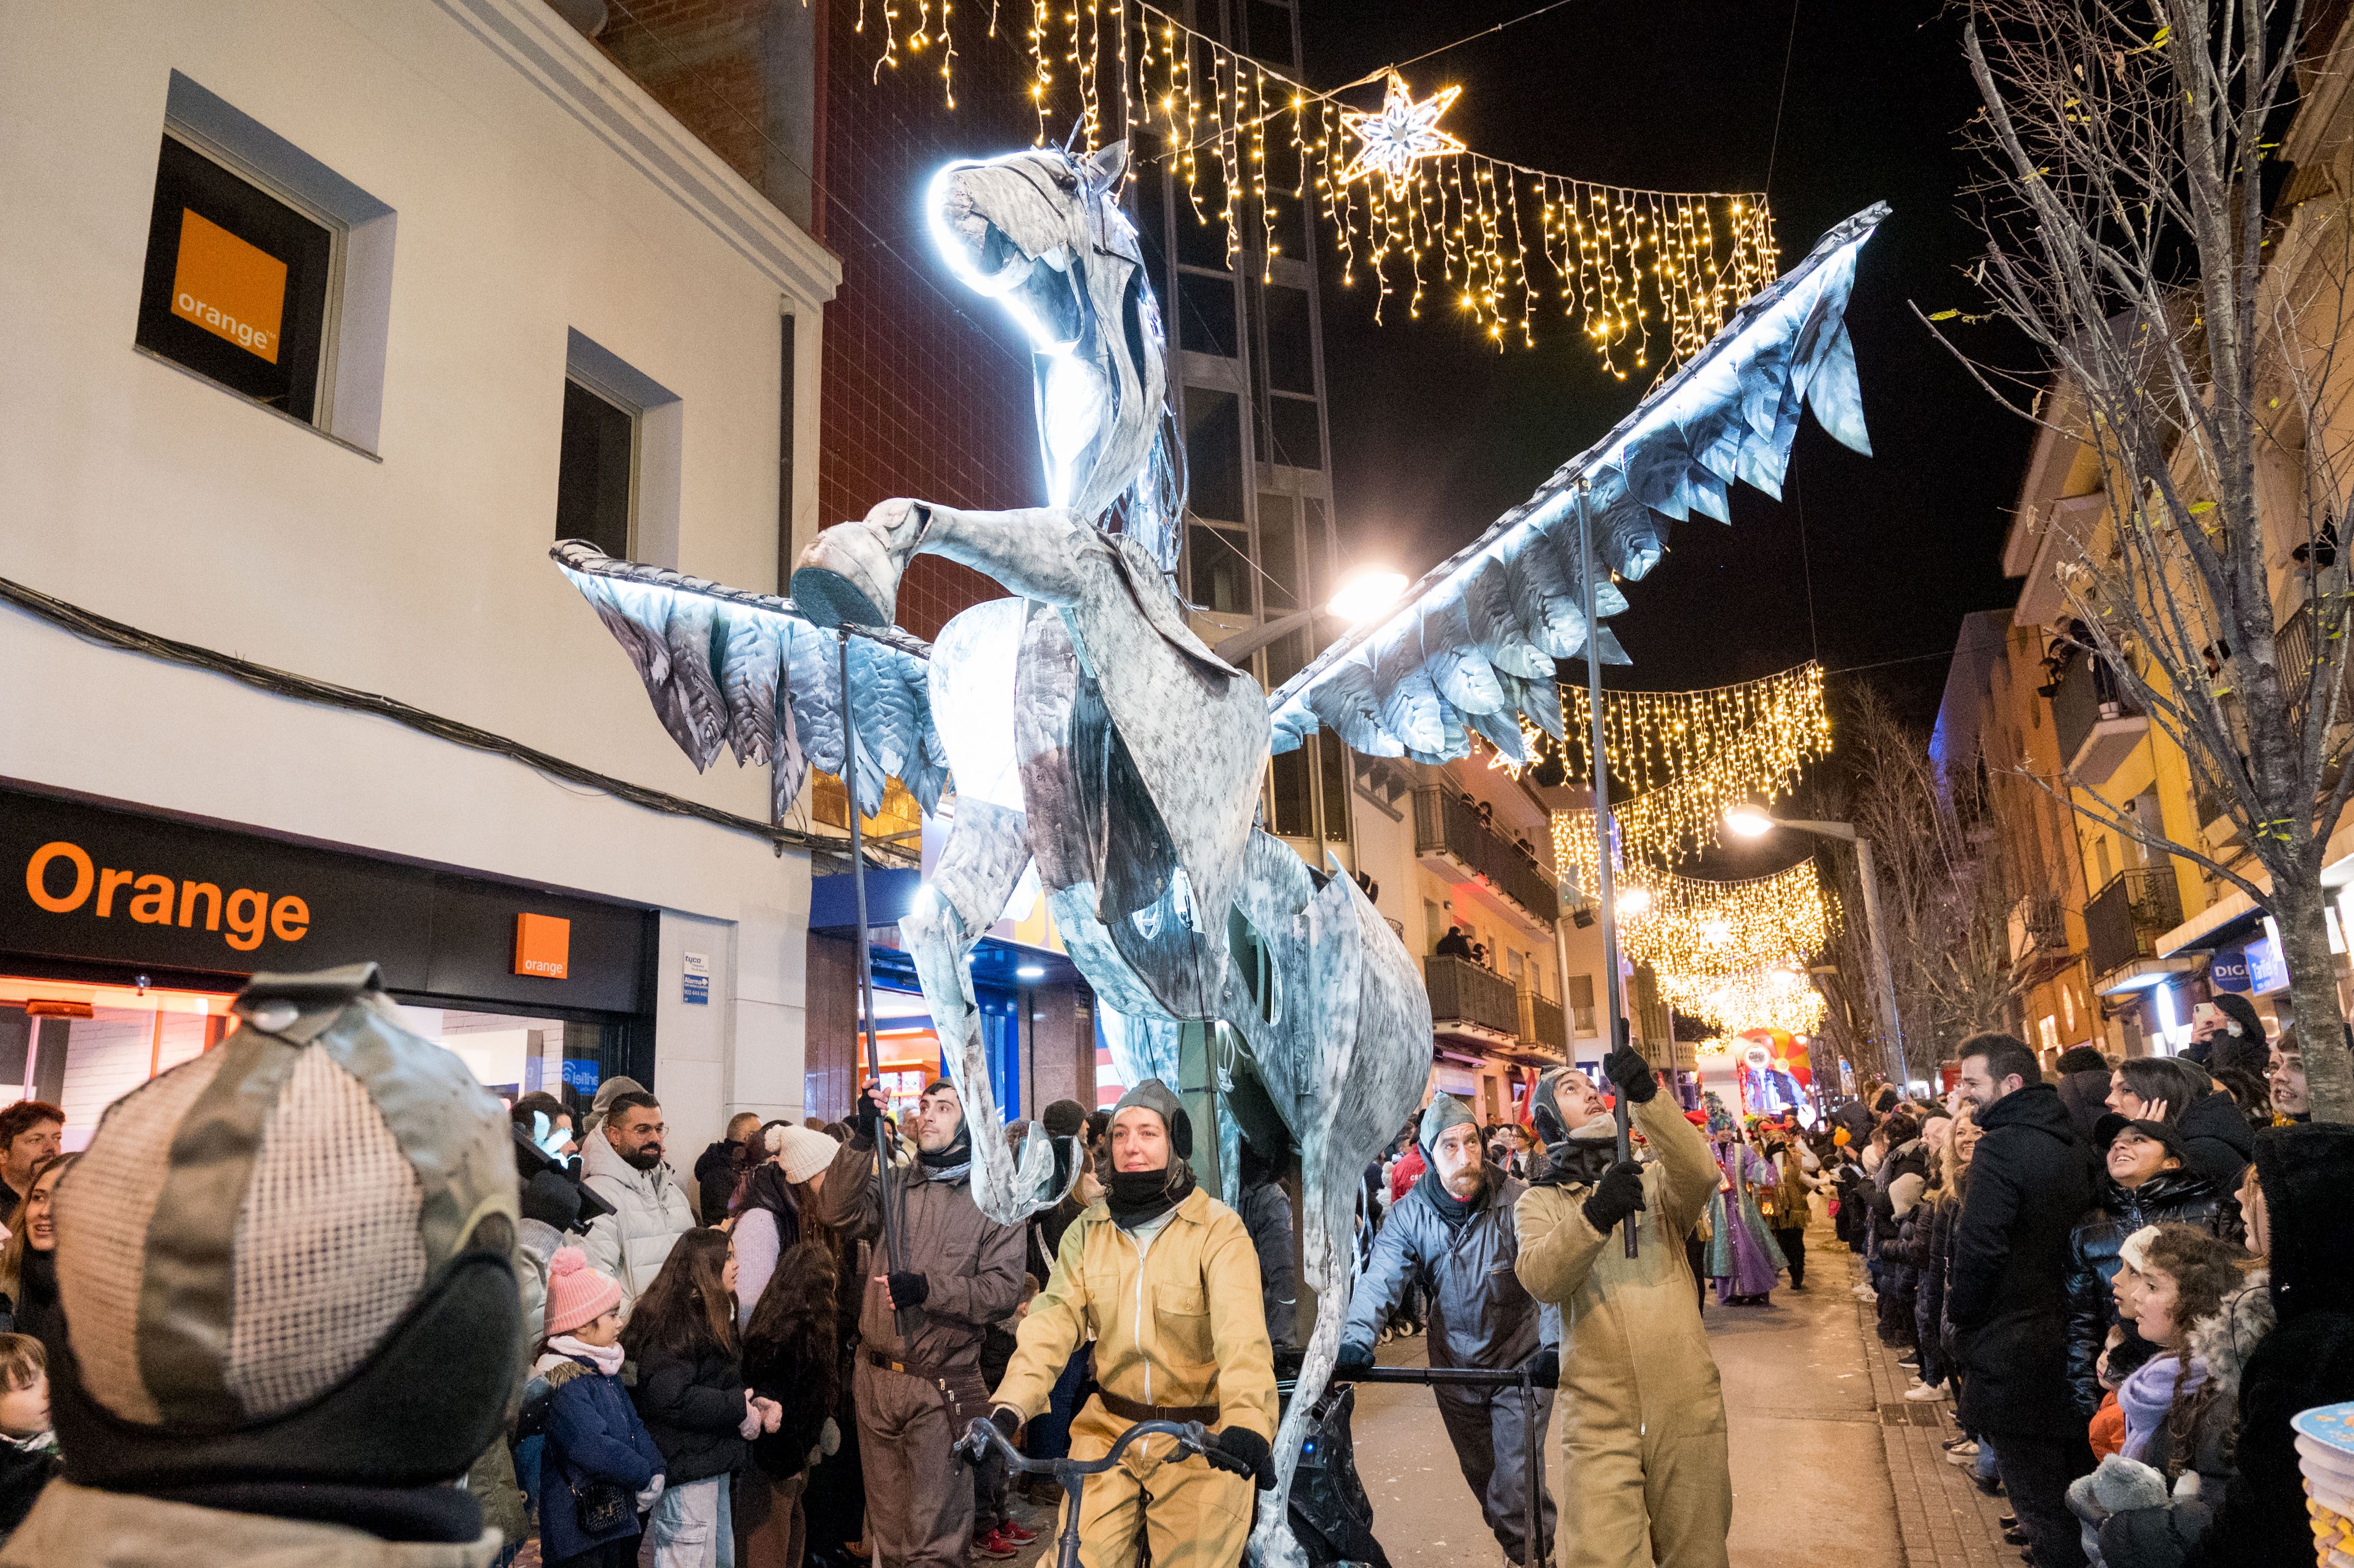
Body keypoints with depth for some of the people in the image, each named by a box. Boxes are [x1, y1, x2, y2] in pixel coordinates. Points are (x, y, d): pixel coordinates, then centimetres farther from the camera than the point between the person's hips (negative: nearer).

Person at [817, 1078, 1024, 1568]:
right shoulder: (891, 1184, 6)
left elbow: (1004, 1288, -10)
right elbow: (839, 1214, -13)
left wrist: (928, 1288, -21)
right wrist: (864, 1137, -23)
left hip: (942, 1387, -4)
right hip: (876, 1379, 4)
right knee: (887, 1529, 19)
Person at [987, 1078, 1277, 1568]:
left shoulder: (1219, 1229, -12)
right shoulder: (1088, 1232, 2)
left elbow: (1242, 1331, -25)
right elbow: (1053, 1320, -9)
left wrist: (1246, 1421, -42)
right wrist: (1009, 1407, -24)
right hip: (1108, 1432, 3)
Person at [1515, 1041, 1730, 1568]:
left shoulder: (1654, 1179, 10)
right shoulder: (1539, 1201, 7)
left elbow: (1701, 1174, -14)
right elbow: (1541, 1280, -13)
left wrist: (1647, 1096, -28)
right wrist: (1594, 1214, -30)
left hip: (1686, 1405, 2)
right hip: (1599, 1418, -1)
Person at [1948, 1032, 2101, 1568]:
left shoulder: (2001, 1146, -20)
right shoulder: (2074, 1144, 5)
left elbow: (1977, 1250, -23)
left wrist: (1961, 1318, -7)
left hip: (2012, 1351, -8)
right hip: (2071, 1337, 8)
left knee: (2041, 1503, 4)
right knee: (2076, 1486, 20)